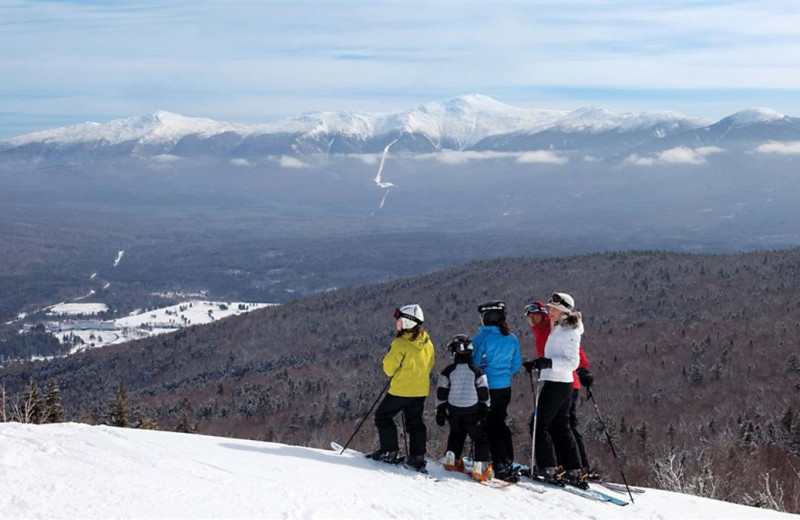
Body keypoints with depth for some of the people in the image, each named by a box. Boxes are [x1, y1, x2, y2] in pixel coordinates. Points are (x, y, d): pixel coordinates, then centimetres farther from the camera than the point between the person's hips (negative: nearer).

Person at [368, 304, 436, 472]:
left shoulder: (401, 343, -17)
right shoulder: (427, 343, 4)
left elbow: (389, 368, -13)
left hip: (401, 389, -7)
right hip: (421, 390, 7)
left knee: (383, 416, 9)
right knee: (415, 422, 14)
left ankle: (389, 452, 5)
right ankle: (417, 458, 8)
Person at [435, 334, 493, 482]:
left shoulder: (448, 371, -5)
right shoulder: (477, 371, -7)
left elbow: (441, 393, -1)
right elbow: (484, 393, -3)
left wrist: (440, 411, 8)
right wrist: (486, 409, 7)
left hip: (453, 410, 2)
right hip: (473, 410, -2)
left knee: (456, 434, 25)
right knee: (480, 437, 4)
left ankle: (451, 459, 20)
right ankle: (481, 465, -7)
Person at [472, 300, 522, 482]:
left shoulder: (482, 337, -15)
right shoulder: (511, 339, 3)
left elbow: (475, 363, -13)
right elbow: (516, 365, 9)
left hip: (486, 389, -6)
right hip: (505, 388, 6)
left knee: (489, 426, 2)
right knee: (499, 423, 21)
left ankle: (501, 466, -4)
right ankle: (508, 463, 23)